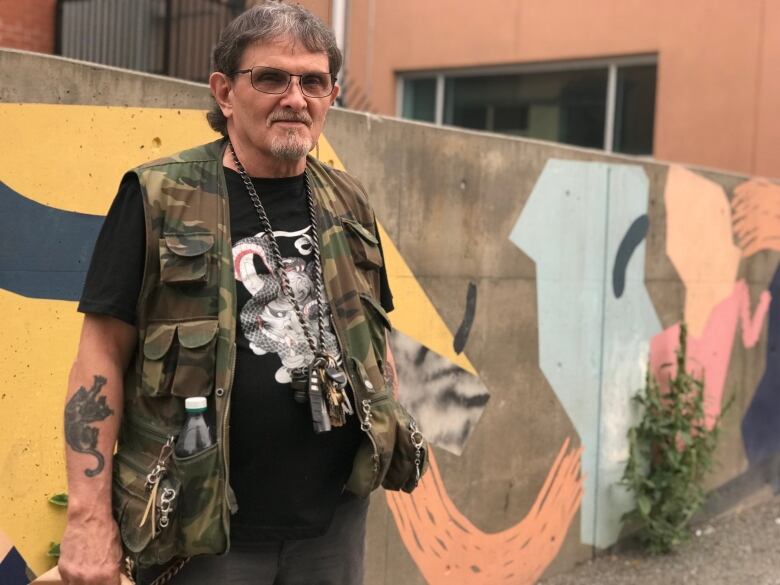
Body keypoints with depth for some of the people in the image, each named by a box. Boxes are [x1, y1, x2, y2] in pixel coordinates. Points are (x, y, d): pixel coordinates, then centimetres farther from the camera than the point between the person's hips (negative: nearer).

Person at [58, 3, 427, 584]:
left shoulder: (347, 203, 8)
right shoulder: (158, 198, -7)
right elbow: (103, 356, -10)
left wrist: (393, 445, 12)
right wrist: (89, 516, -13)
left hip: (335, 518, 5)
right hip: (202, 530, -4)